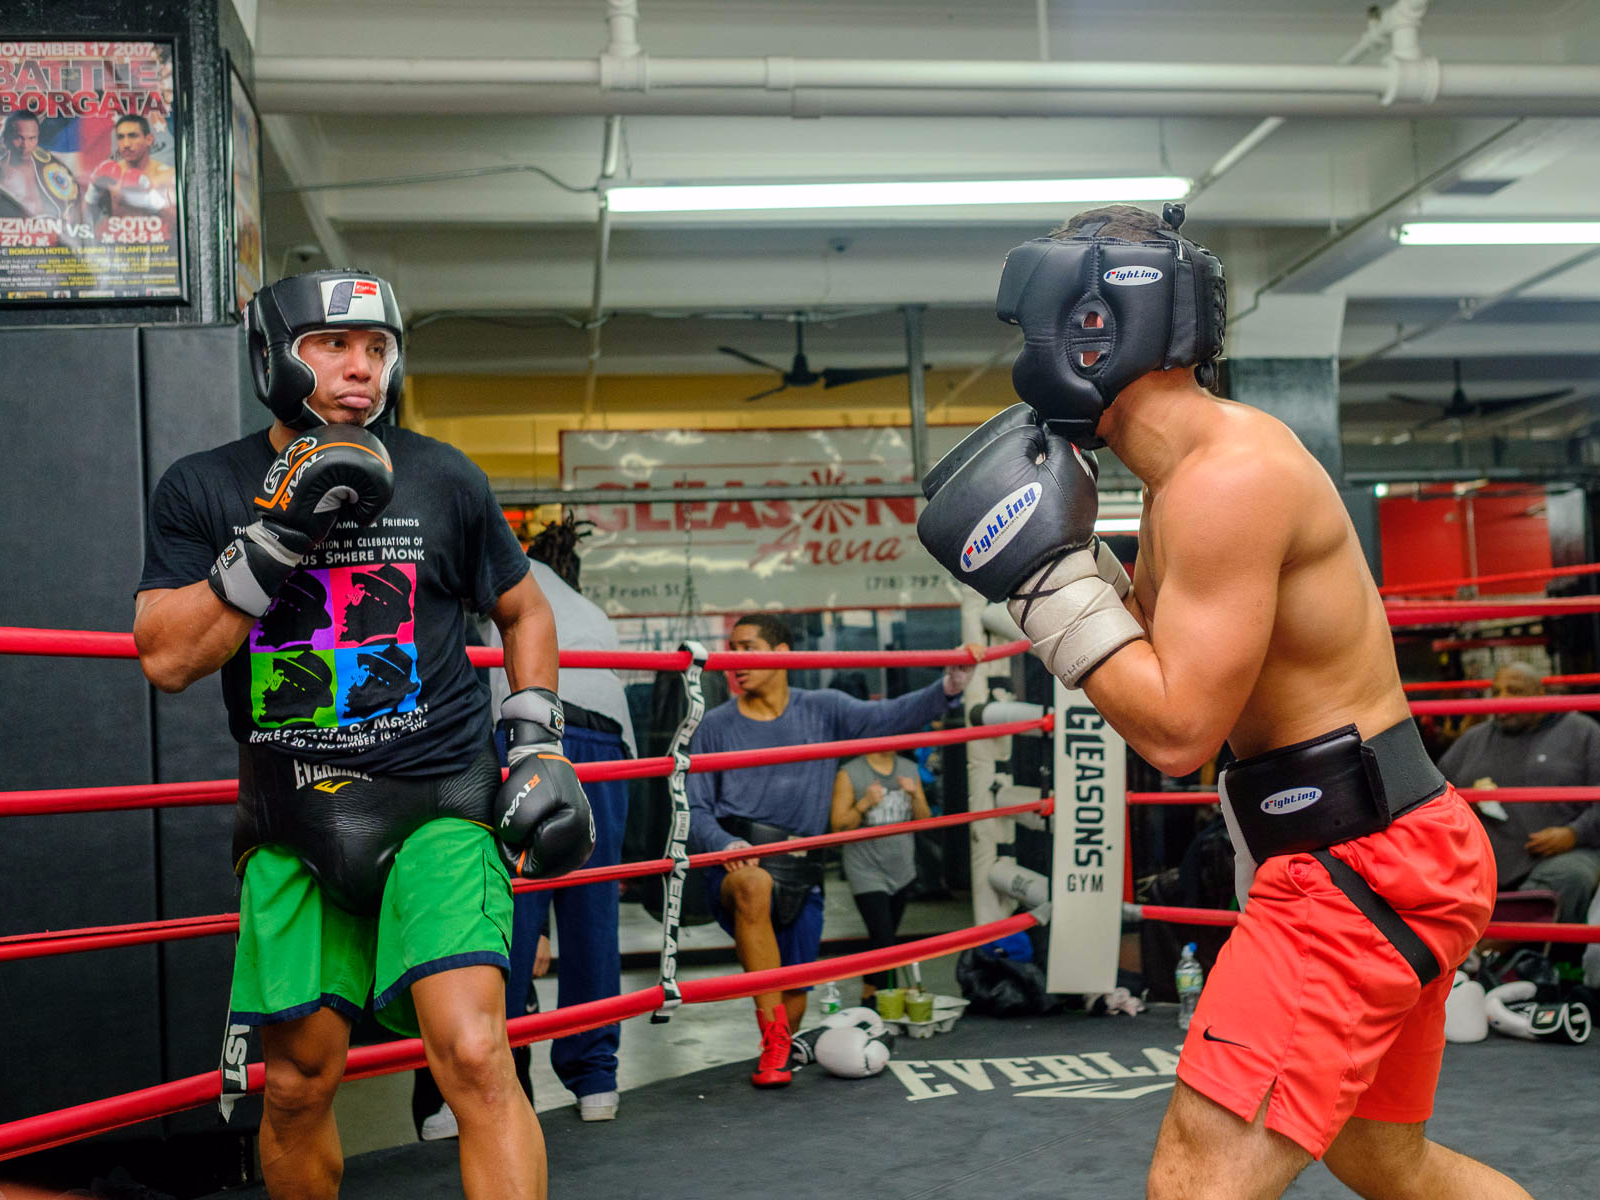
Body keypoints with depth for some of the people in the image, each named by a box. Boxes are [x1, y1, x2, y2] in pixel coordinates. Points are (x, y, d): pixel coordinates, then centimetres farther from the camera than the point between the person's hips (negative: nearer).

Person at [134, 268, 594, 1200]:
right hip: (293, 827, 2)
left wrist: (539, 743, 5)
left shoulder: (443, 479, 3)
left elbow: (524, 609, 16)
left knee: (474, 1056, -18)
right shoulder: (203, 490, 4)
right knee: (297, 1085, 9)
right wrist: (278, 536, -15)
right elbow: (167, 659, -6)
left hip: (438, 808, -2)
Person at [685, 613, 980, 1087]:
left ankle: (780, 1049, 42)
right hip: (735, 869, -2)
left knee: (793, 999, 4)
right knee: (754, 883, -39)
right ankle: (772, 1041, -31)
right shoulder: (715, 726, 6)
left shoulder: (822, 710, 9)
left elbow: (890, 716, -4)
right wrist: (726, 845, -17)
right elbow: (695, 811, 4)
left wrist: (947, 688, -20)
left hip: (799, 875, 2)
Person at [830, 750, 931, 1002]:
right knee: (884, 942, -13)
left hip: (901, 870, 5)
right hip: (867, 871, -5)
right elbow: (838, 826, -9)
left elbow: (924, 819, 7)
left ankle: (870, 994, 25)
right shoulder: (849, 774, -8)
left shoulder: (910, 770, 7)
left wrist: (915, 795, -10)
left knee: (884, 940, 12)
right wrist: (864, 804, -23)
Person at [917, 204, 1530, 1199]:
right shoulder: (1196, 468, 11)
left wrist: (1044, 573, -17)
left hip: (1360, 865, -11)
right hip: (1372, 855, 11)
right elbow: (1166, 629, 20)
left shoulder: (1228, 478, -20)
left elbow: (1178, 731, -22)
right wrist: (1075, 549, 8)